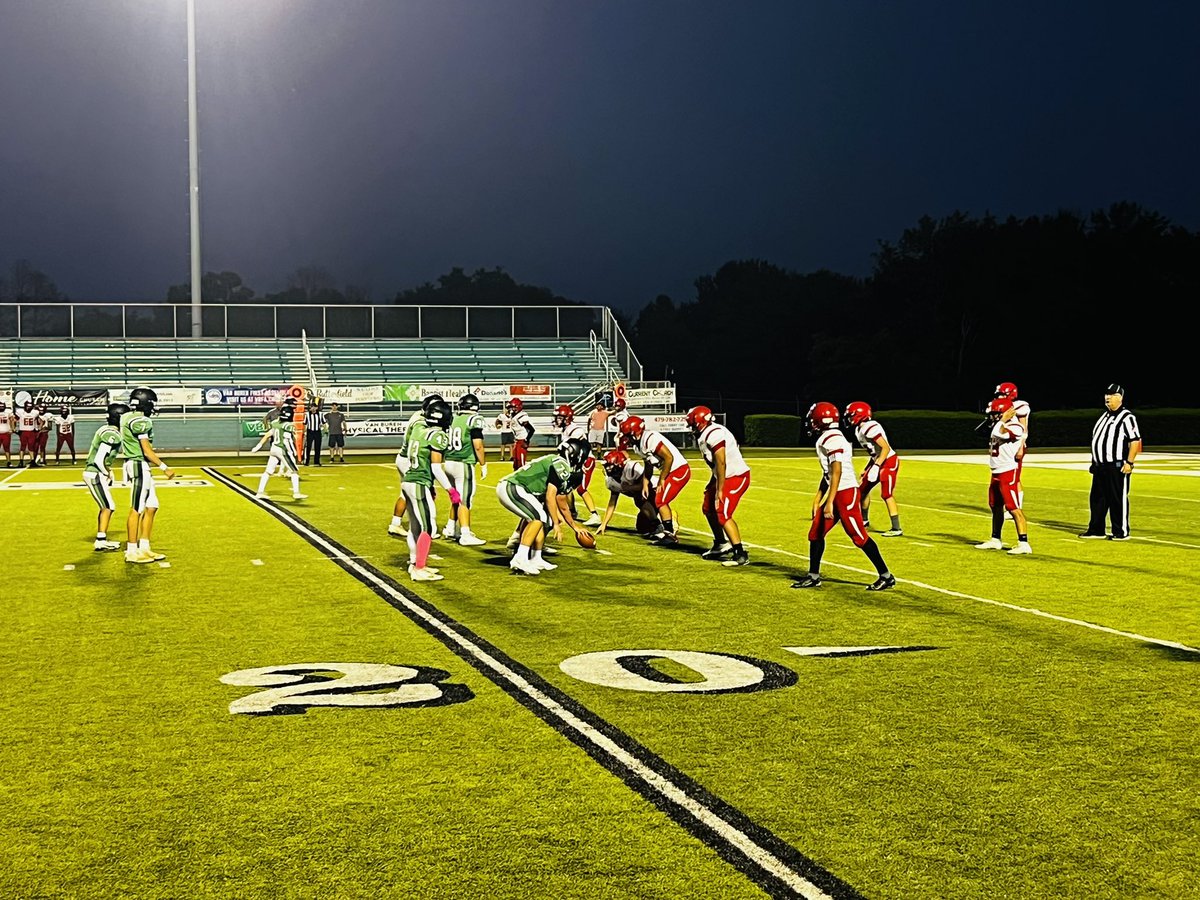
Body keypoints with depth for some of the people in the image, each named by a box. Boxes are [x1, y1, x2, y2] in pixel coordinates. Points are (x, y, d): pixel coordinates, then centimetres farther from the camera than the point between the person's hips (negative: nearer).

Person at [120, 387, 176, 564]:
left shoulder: (127, 418, 13)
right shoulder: (139, 421, -16)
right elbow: (147, 451, -17)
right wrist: (164, 468, -12)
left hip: (142, 469, 10)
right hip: (139, 466, -10)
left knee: (151, 507, 13)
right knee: (136, 510, -3)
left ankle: (144, 548, 17)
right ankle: (132, 551, 3)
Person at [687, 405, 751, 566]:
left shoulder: (714, 434, -21)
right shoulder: (706, 434, 10)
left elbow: (721, 464, -24)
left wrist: (719, 490, -21)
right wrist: (712, 484, 23)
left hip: (736, 477, -11)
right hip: (725, 476, 11)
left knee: (723, 515, -15)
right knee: (708, 509, 19)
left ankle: (741, 555, -12)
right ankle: (721, 545, 34)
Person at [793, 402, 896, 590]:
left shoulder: (832, 440, -16)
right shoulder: (824, 440, 14)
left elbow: (836, 472, -22)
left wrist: (829, 502, -25)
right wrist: (817, 499, 24)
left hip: (845, 492, -10)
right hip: (836, 493, 10)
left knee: (859, 537, -5)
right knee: (816, 534, 12)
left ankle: (886, 576, 4)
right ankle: (813, 577, 22)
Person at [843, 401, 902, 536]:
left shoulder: (870, 428, -22)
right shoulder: (859, 429, 8)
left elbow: (886, 448, -26)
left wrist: (876, 466, -29)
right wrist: (867, 468, 22)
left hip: (889, 462, -10)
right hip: (878, 462, 10)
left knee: (886, 494, -11)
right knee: (863, 489, 16)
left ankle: (896, 529, -6)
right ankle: (865, 522, 32)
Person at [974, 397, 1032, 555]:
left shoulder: (1014, 427, -17)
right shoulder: (999, 426, 12)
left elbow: (998, 433, -33)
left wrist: (1004, 419, -22)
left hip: (1009, 473, -10)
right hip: (997, 473, 10)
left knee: (1014, 508, -12)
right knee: (996, 507, 18)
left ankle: (1024, 543, -11)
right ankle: (995, 540, 30)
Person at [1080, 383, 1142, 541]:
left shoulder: (1127, 417, -9)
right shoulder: (1104, 416, 17)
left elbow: (1135, 441, -14)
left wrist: (1129, 462, -20)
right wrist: (1095, 462, 20)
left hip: (1117, 467, -9)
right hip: (1100, 466, 9)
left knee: (1118, 499, -3)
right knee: (1096, 498, 12)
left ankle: (1122, 532, 5)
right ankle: (1096, 530, 22)